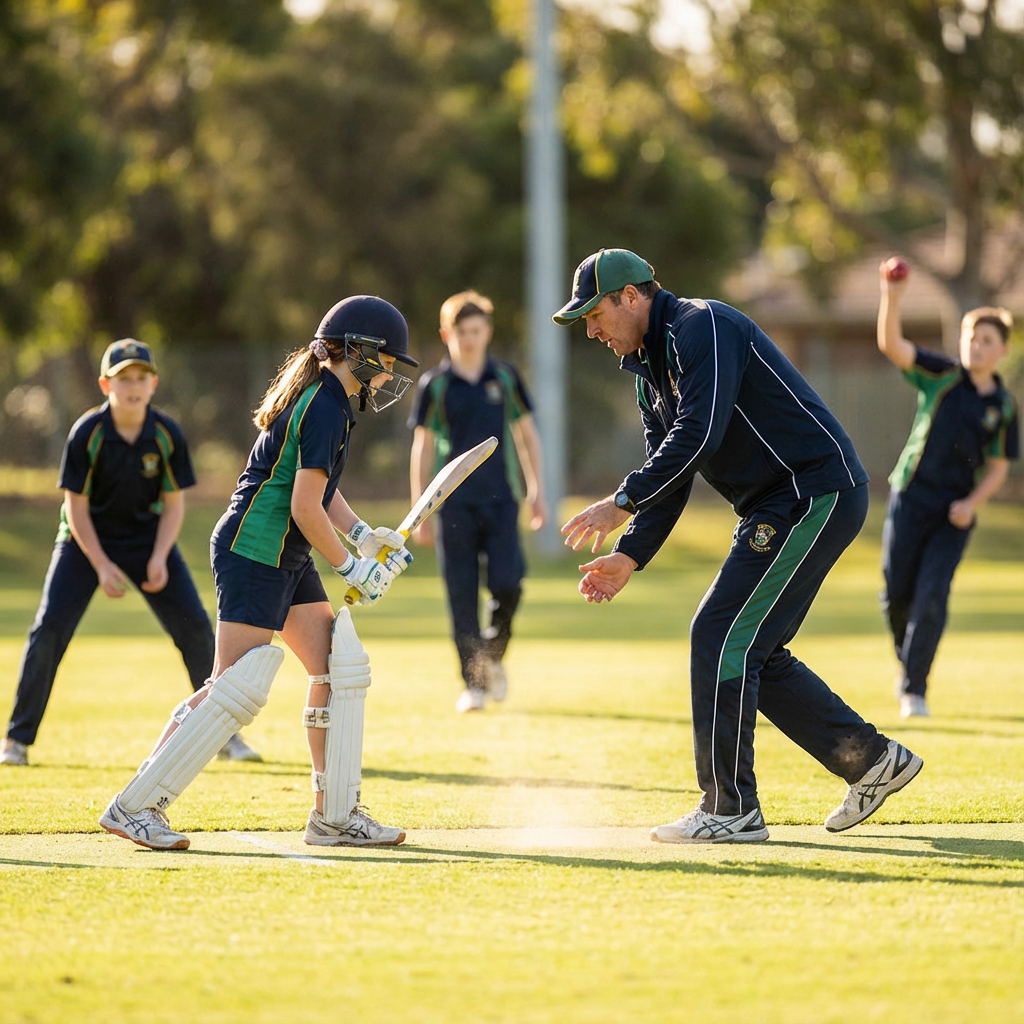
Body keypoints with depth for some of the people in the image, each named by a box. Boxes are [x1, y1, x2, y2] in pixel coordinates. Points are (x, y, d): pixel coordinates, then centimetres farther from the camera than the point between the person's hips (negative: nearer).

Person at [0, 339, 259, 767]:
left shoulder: (167, 435, -14)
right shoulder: (87, 434, -20)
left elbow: (173, 504, -6)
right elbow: (76, 506, -15)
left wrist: (159, 558, -20)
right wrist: (101, 566, -22)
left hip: (147, 536, 2)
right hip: (86, 539, -2)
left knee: (196, 628, -6)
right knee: (50, 628, -15)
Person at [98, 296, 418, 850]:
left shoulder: (322, 398, 14)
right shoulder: (324, 409, -17)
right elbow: (306, 507, -20)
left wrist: (362, 534, 9)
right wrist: (350, 566, -10)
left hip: (287, 558, 11)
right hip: (253, 551, -11)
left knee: (340, 668, 7)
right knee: (237, 687, -13)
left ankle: (336, 816, 11)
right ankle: (135, 805, -9)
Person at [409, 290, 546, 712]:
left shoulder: (505, 378, 6)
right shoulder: (435, 385, 2)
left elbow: (526, 434, 14)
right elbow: (423, 448, 5)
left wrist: (536, 491, 8)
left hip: (500, 498, 1)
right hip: (454, 502, -1)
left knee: (507, 585, -12)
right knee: (462, 594, -2)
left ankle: (494, 655, 15)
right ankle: (473, 683, 5)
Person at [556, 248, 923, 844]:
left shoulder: (702, 326, -14)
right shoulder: (650, 371, 17)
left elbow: (699, 432, -26)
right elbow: (670, 475, 19)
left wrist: (623, 503, -26)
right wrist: (630, 558, 6)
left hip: (819, 493, -10)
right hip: (773, 510, 10)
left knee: (721, 636, -12)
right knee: (751, 651, 12)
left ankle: (730, 812, -8)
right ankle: (871, 760, 20)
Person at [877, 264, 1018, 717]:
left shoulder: (1002, 406, 3)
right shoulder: (941, 376, -2)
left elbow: (998, 468, 7)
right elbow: (891, 344, -15)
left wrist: (971, 504, -10)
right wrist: (891, 298, -32)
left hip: (955, 514, 0)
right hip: (911, 498, 0)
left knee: (932, 598, -11)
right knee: (896, 594, 3)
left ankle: (913, 689, -3)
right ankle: (906, 661, 31)